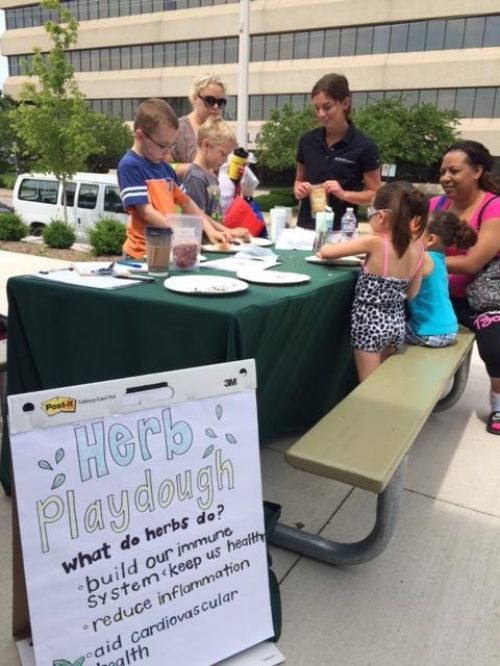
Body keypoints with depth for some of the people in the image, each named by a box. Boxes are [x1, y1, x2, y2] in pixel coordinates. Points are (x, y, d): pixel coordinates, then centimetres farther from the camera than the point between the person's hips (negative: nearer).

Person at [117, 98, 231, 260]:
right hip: (143, 254, -6)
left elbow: (186, 202, 19)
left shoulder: (165, 168, 14)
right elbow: (147, 213, -15)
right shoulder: (130, 166, -9)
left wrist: (210, 231, 8)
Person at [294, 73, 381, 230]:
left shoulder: (364, 146, -7)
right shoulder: (307, 141, 4)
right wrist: (298, 189, -5)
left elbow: (374, 194, -3)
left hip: (341, 229, -3)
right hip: (306, 226, 4)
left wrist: (344, 194, -18)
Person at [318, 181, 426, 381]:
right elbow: (411, 294, 8)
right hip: (397, 324, 6)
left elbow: (325, 251, -12)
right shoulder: (417, 249, -3)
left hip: (370, 323, -6)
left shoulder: (374, 242, -18)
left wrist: (327, 250, 12)